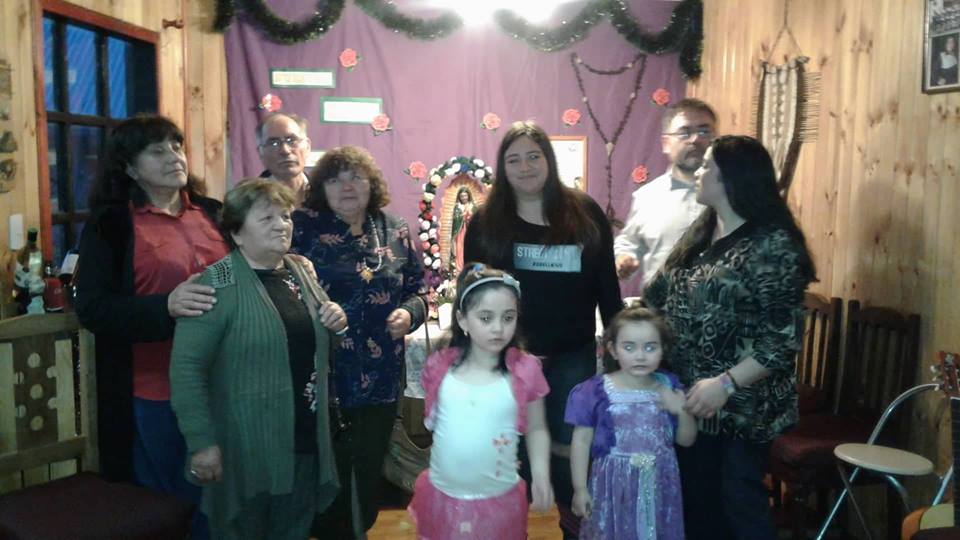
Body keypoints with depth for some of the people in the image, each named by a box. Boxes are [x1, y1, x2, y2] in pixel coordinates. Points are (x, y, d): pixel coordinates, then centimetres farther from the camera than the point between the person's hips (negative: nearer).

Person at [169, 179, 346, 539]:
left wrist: (335, 325, -1)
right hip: (246, 449, -6)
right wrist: (201, 441, -20)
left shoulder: (301, 272, 7)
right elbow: (186, 367, -18)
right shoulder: (218, 284, -15)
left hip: (306, 443, 6)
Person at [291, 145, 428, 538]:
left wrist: (410, 313, -7)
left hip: (380, 377, 3)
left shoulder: (395, 230, 6)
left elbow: (419, 289, 12)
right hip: (323, 375, -3)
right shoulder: (303, 226, -5)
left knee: (370, 468, 16)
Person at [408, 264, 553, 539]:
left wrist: (541, 473, -9)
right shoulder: (440, 366, -6)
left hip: (498, 500, -1)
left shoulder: (524, 370, -11)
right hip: (442, 496, 2)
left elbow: (536, 428, 0)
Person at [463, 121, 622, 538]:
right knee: (513, 449, 10)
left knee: (569, 447, 12)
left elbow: (606, 284, 3)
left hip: (573, 355, 1)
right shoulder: (486, 222, -1)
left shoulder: (585, 213, 0)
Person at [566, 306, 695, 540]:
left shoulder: (669, 387, -1)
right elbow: (581, 441, -5)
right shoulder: (596, 391, -11)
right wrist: (580, 488, -5)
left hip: (659, 484, 3)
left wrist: (683, 412, -10)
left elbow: (686, 440, 8)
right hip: (615, 483, -3)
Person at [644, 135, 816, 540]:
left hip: (741, 405, -7)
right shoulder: (701, 232, 9)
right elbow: (662, 297, 14)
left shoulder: (773, 244, -14)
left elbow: (784, 337, -19)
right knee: (696, 502, 18)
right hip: (689, 397, 7)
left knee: (739, 502, 6)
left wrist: (725, 384, -24)